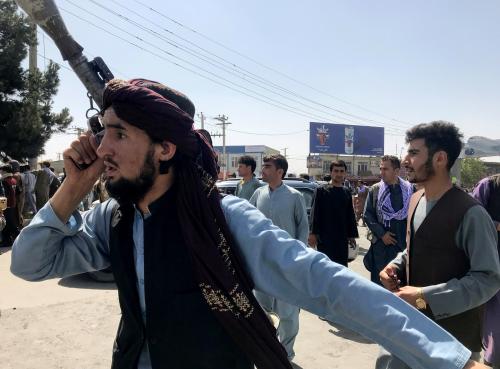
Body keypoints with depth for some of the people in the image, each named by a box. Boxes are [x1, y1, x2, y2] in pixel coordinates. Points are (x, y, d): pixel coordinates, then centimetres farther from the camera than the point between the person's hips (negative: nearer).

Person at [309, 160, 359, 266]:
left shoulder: (347, 193, 11)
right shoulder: (321, 191, -2)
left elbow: (350, 216, 13)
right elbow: (315, 214, -5)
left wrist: (352, 234, 10)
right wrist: (313, 233, -12)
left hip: (342, 238, 4)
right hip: (324, 237, -4)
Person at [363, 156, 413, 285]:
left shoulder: (409, 189, -1)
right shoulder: (375, 189, 3)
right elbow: (367, 215, 2)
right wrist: (382, 234, -6)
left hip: (403, 243, -1)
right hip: (380, 243, 1)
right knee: (378, 280, 7)